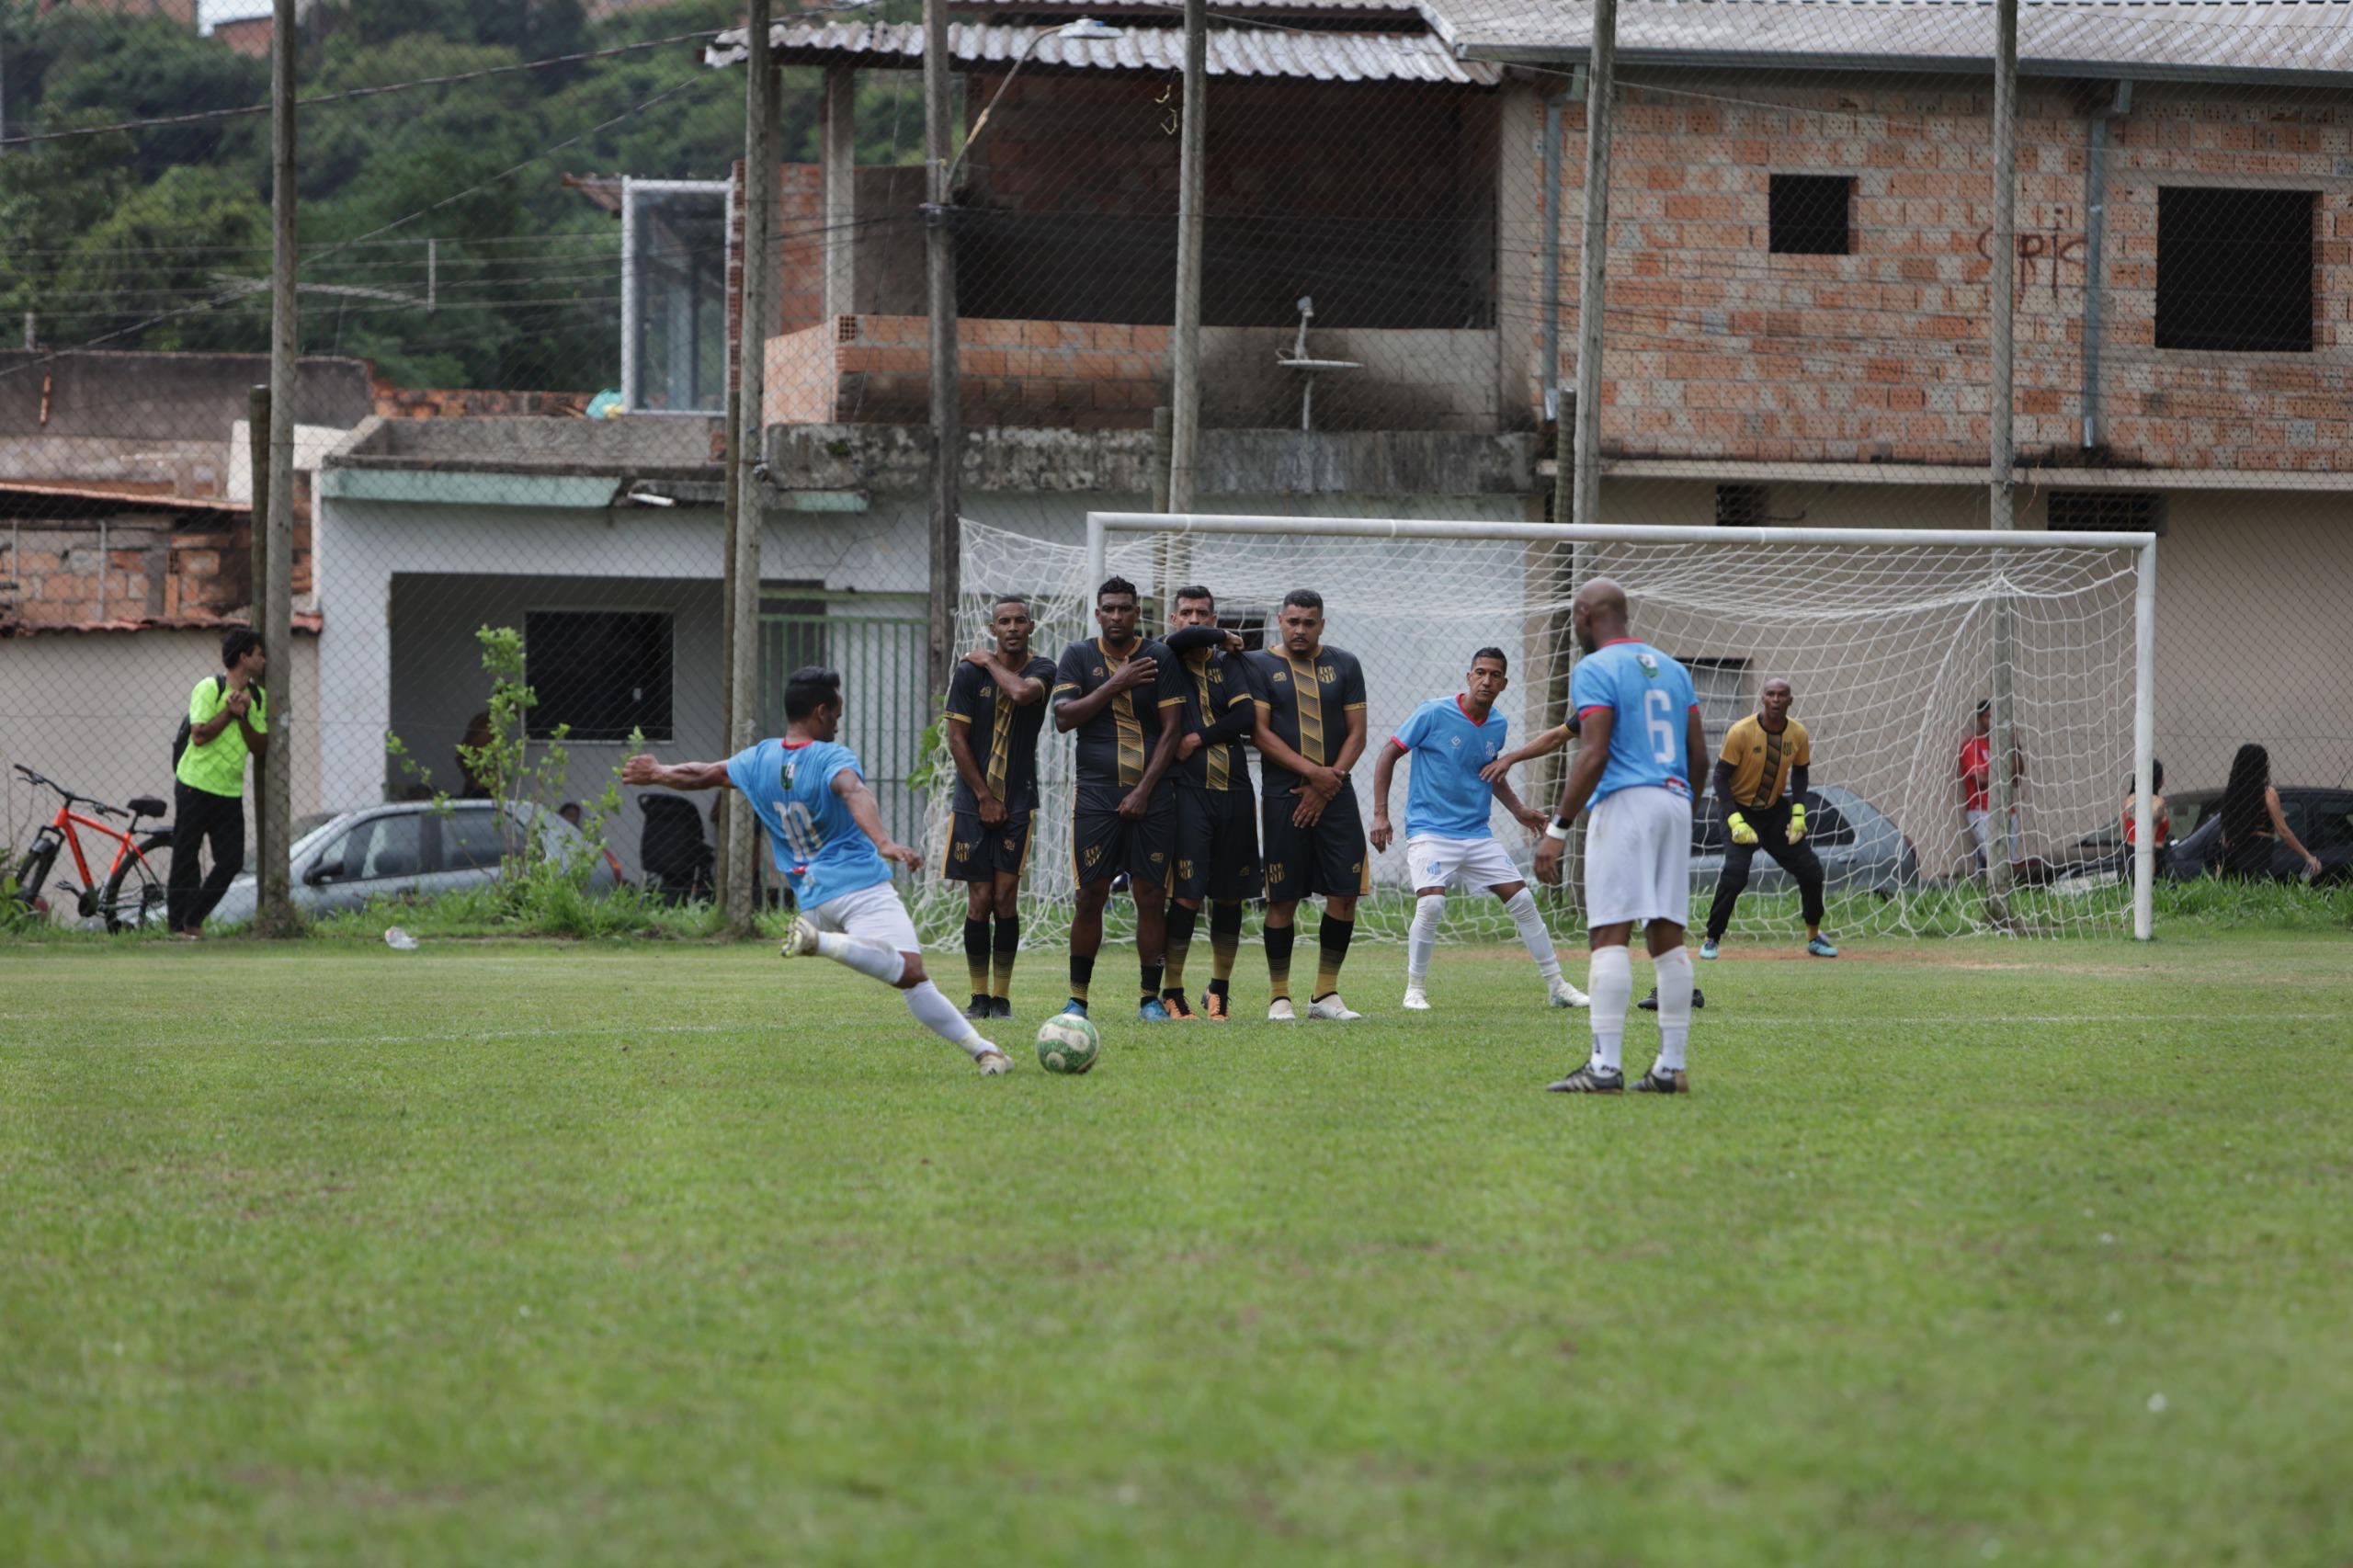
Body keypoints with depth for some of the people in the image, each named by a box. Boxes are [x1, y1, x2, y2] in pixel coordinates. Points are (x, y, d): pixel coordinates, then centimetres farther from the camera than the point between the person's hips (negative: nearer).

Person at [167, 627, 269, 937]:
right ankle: (176, 926, 7)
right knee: (185, 862, -1)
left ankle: (193, 921, 13)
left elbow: (260, 748, 5)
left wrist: (243, 717, -9)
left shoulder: (258, 696, 11)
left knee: (232, 861, 0)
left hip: (230, 793, 6)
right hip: (195, 787, -6)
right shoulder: (209, 688, -9)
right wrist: (230, 712, -15)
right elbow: (199, 735, -19)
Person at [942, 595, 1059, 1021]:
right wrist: (984, 797, -5)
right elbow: (957, 741, -2)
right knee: (979, 901, -2)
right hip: (974, 801, 0)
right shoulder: (969, 673, -2)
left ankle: (1002, 997, 1)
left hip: (1018, 802, 0)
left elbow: (1023, 693, -25)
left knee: (1005, 898, -4)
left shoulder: (1042, 670, 0)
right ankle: (979, 997, 6)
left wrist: (990, 663, -9)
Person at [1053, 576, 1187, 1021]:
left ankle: (1151, 997, 5)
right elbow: (1063, 717, -4)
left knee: (1152, 896, -2)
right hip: (1096, 796, 0)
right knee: (1091, 896, -2)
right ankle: (1077, 997, 7)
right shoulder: (1079, 656, 7)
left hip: (1152, 796, 0)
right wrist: (1115, 686, -11)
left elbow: (1170, 729, 2)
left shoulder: (1159, 657, 5)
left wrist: (1144, 791, -6)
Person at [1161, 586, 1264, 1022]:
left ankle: (1220, 991, 19)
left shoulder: (1230, 664, 12)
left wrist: (1200, 738, -9)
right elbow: (1182, 639, -19)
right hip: (1188, 790, -3)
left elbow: (1246, 717, -2)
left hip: (1233, 791, 3)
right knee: (1186, 895, -10)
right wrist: (1223, 638, -1)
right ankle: (1171, 993, -3)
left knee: (1230, 895, 7)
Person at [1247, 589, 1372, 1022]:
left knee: (1345, 892, -4)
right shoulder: (1260, 666, 2)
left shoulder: (1344, 666, 10)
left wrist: (1327, 784, -6)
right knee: (1283, 899, -2)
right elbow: (1260, 732, -6)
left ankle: (1325, 994, 6)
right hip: (1282, 796, -3)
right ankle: (1279, 997, 5)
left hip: (1335, 795, 3)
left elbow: (1356, 734, 7)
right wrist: (1313, 771, -14)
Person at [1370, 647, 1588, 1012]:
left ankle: (1556, 986, 13)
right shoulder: (1434, 714, -10)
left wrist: (1518, 810, 15)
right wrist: (1380, 814, -11)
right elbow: (1388, 756, -5)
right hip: (1429, 829, -5)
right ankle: (1415, 989, -7)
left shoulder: (1498, 726, 6)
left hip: (1477, 834, 5)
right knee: (1431, 903, -25)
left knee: (1522, 900, 1)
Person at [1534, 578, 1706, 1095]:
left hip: (1624, 801, -7)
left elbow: (1593, 755, -14)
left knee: (1610, 935, -10)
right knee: (1668, 936, 7)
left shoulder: (1595, 670, -5)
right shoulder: (1671, 669, 18)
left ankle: (1605, 1066, -16)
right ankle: (1672, 1066, 5)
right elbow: (1699, 751, 17)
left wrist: (1558, 829, -14)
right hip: (1674, 802, 7)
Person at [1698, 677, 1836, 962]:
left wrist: (1798, 814, -1)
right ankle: (1711, 940, -8)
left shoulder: (1798, 734, -6)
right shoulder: (1740, 732, -20)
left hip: (1776, 810, 5)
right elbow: (1721, 777, -16)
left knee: (1810, 868, 1)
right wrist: (1735, 822, -24)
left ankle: (1814, 937, 21)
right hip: (1740, 809, -5)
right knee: (1735, 872, -22)